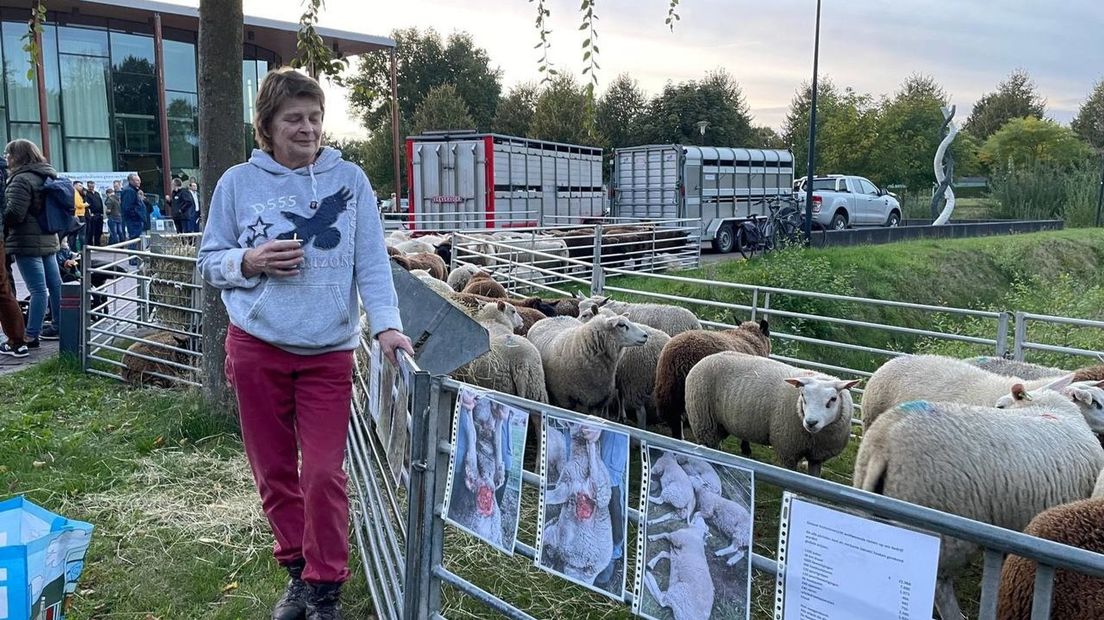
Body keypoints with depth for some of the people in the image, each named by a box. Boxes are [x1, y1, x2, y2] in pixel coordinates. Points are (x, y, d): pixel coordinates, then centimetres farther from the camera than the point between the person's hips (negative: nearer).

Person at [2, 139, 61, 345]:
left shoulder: (22, 179, -14)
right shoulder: (47, 176, 14)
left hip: (28, 242, -9)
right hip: (48, 239, 9)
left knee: (38, 289, -10)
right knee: (54, 285, 13)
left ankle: (31, 336, -6)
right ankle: (59, 326, 22)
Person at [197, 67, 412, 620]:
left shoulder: (349, 179, 1)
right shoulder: (238, 182, 2)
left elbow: (372, 261, -2)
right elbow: (209, 262, 8)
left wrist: (386, 324, -15)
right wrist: (249, 261, -12)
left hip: (328, 351, -1)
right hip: (257, 346, 2)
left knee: (323, 473, -2)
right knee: (273, 471, 11)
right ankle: (298, 569, 30)